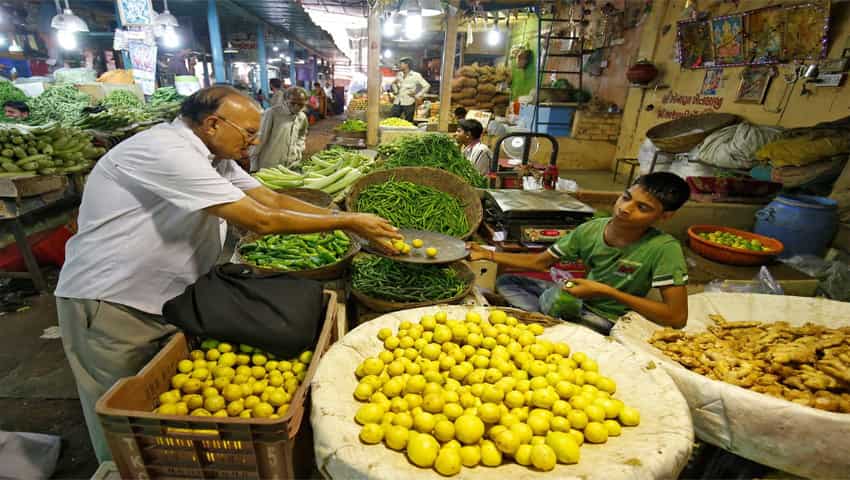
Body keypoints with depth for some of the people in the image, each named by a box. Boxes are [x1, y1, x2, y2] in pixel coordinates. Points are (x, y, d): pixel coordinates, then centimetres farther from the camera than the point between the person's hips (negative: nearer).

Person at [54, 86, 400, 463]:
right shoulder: (166, 151, -26)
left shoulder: (210, 154, 3)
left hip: (166, 300, 8)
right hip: (110, 304, -8)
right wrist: (347, 223, -23)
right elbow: (260, 220, -30)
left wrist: (350, 219, -8)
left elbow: (272, 200, 0)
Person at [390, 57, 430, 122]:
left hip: (409, 103, -5)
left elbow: (426, 86, -3)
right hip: (397, 102, 5)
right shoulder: (399, 75, 11)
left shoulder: (416, 75, -3)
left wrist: (417, 96, -4)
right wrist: (394, 84, 0)